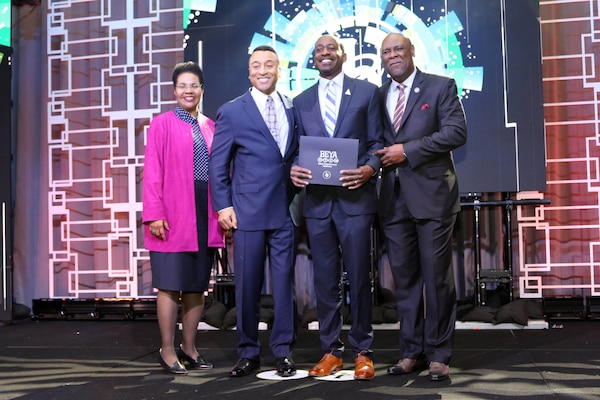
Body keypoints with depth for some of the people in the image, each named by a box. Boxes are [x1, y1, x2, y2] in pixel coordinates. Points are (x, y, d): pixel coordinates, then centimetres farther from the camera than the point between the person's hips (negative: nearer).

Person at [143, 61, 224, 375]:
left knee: (198, 284, 9)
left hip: (206, 213, 5)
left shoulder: (210, 127, 13)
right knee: (170, 284, -1)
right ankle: (167, 350, 9)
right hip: (173, 214, -5)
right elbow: (152, 172, -5)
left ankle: (189, 348, 19)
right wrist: (154, 214, -12)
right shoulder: (162, 125, 1)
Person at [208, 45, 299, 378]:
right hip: (248, 211, -2)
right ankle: (248, 353, 17)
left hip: (285, 211, 2)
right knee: (247, 285, 4)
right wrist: (223, 206, -5)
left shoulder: (293, 109, 10)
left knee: (284, 282, 5)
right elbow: (218, 164, 2)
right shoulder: (231, 111, 2)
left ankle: (283, 351, 16)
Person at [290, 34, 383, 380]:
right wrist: (294, 169, -8)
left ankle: (362, 352, 12)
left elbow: (376, 142, 3)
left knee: (359, 277, 1)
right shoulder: (302, 101, 16)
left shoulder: (366, 91, 7)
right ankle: (331, 351, 17)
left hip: (354, 198, -3)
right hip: (317, 200, 3)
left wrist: (369, 169, -16)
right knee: (325, 280, 7)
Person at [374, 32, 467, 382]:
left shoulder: (441, 87, 2)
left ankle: (438, 355, 8)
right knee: (405, 279, 7)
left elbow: (457, 132, -9)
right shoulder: (379, 95, 16)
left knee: (437, 277, -1)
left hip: (432, 195, -4)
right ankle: (413, 352, 16)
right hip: (394, 199, 5)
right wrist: (379, 157, -4)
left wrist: (408, 151, -13)